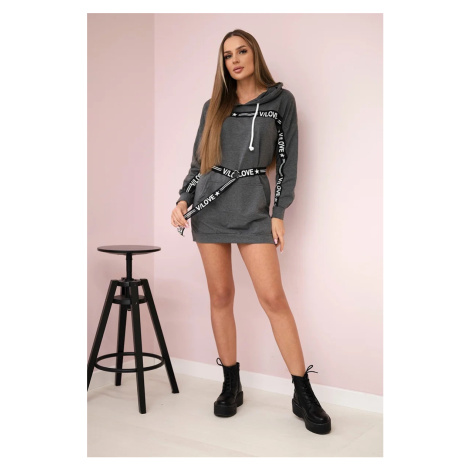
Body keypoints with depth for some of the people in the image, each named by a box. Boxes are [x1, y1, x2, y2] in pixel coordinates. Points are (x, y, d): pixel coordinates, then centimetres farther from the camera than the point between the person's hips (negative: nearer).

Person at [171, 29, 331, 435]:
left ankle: (304, 394, -3)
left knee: (273, 296, -10)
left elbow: (287, 160, 3)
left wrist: (279, 213, -4)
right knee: (221, 295, 3)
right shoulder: (214, 106, 13)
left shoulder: (281, 100, 5)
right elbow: (199, 159, 16)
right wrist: (183, 200, 3)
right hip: (210, 205, 3)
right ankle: (231, 386, 14)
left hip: (253, 207, -3)